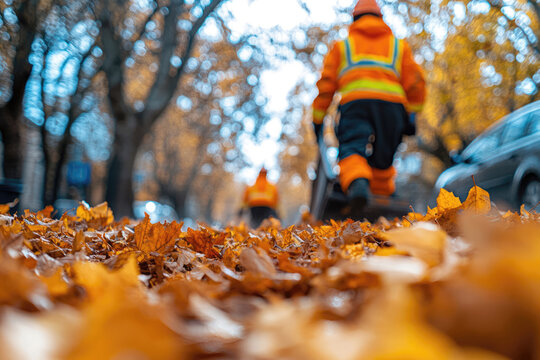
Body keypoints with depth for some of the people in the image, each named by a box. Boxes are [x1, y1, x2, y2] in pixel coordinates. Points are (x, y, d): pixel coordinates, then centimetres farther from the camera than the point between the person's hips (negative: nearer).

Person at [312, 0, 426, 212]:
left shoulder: (342, 46, 27)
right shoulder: (399, 45, 30)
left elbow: (326, 84, 19)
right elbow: (414, 81, 18)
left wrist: (318, 119, 20)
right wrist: (412, 114, 18)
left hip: (355, 100, -2)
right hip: (391, 102, 2)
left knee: (352, 149, -14)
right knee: (382, 157, 12)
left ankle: (358, 183, -43)